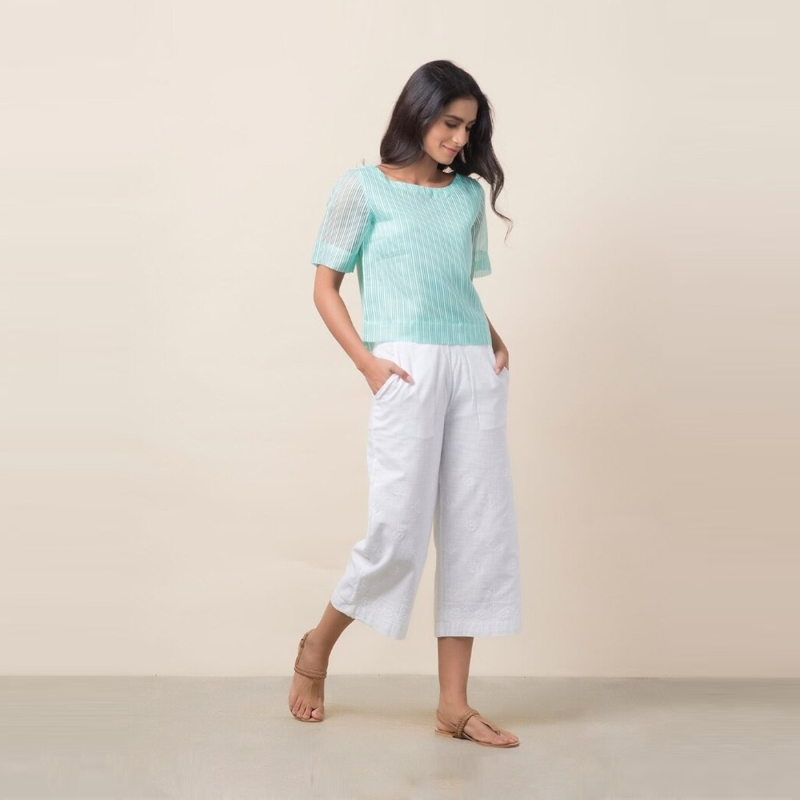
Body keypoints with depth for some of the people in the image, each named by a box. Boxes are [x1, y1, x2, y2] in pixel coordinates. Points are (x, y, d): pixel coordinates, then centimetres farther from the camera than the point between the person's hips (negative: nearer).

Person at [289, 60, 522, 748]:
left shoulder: (469, 196, 17)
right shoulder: (363, 188, 4)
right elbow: (325, 286, 3)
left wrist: (496, 342, 6)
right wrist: (367, 362, -9)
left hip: (475, 369, 5)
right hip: (408, 370, -5)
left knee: (479, 532, 2)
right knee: (398, 530, -8)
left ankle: (454, 705, 10)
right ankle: (317, 648, 20)